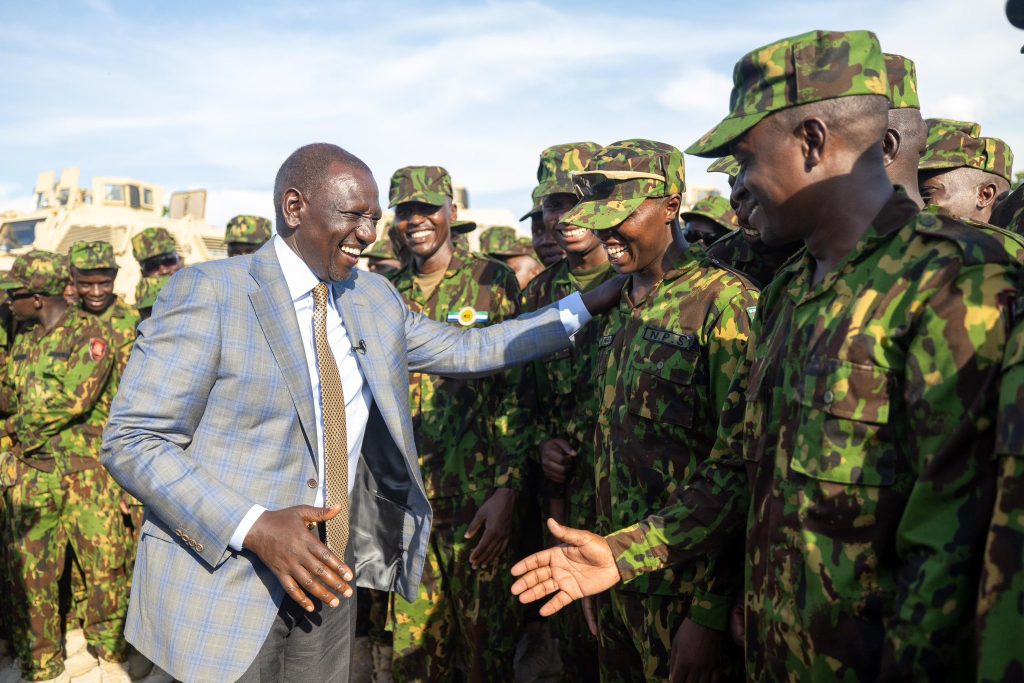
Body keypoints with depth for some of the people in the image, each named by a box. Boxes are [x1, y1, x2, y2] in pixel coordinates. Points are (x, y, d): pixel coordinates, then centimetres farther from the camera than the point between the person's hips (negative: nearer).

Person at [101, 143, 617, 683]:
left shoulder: (374, 296, 4)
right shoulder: (208, 291, -13)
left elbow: (467, 350, 12)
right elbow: (131, 441, -14)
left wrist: (587, 306, 8)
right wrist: (255, 527, -26)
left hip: (324, 571, 5)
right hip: (224, 579, -5)